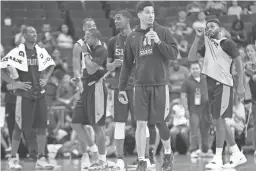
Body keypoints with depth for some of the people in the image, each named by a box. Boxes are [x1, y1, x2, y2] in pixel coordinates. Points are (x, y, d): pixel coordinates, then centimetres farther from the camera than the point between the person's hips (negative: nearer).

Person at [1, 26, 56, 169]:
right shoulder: (17, 52, -10)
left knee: (42, 125, -1)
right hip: (24, 94, -5)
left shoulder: (41, 52, 7)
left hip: (39, 93, 5)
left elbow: (51, 65, 25)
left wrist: (46, 78, 10)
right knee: (20, 127, 1)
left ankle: (41, 158, 3)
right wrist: (14, 83, -14)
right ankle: (13, 158, 13)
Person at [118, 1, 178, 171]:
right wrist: (122, 88, 10)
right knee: (141, 123, -3)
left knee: (160, 122, 4)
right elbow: (127, 64, 13)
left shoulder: (163, 31, 2)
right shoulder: (132, 37, 9)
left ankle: (168, 153, 28)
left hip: (160, 85, -2)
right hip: (141, 85, 2)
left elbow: (174, 54, -4)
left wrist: (159, 42, -17)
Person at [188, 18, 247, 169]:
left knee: (219, 120, -10)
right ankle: (238, 155, 17)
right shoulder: (208, 45, 15)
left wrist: (241, 85, -13)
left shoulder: (227, 43, -5)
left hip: (223, 84, -8)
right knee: (221, 121, 9)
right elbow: (192, 58, 8)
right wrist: (198, 38, -1)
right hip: (211, 85, 8)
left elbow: (239, 63, -6)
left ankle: (218, 159, -8)